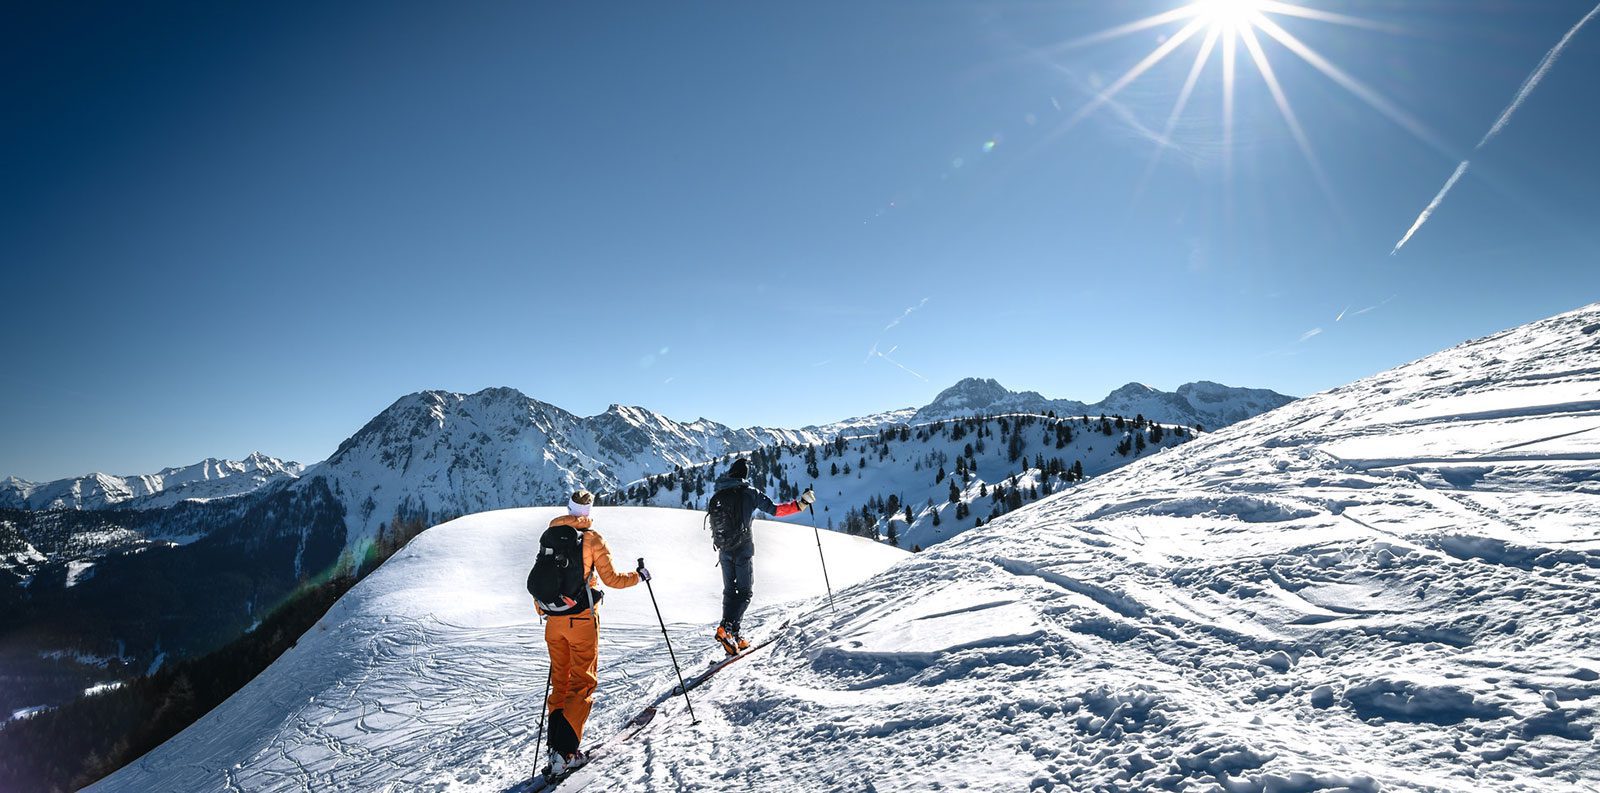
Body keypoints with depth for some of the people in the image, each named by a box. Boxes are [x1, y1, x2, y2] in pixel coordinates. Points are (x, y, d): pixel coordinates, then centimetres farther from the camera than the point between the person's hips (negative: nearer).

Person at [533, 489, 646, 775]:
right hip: (581, 619, -5)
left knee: (559, 681, 16)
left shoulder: (550, 533, 6)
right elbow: (612, 579, -9)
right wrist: (639, 576, 8)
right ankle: (564, 751, -7)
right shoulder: (592, 539, -9)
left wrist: (541, 607, 27)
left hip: (553, 619, 5)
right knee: (583, 682, 2)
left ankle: (556, 745, 16)